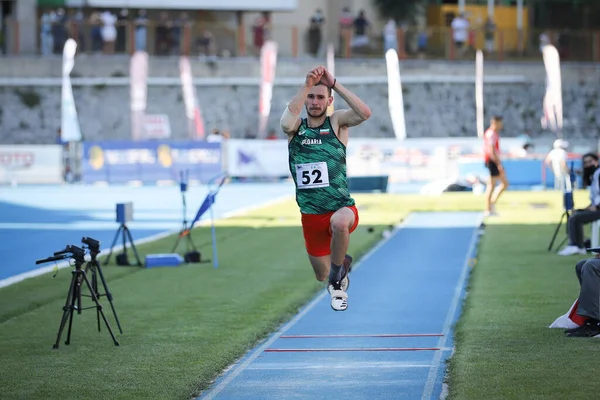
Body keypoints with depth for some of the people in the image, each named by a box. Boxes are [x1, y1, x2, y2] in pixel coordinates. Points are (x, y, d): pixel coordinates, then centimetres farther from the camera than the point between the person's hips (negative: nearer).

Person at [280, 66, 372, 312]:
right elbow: (286, 122, -24)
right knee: (321, 276, 15)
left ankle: (338, 272, -13)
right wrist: (306, 85, -28)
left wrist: (334, 84, -22)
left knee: (339, 222, -40)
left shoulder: (336, 122, -3)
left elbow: (365, 113, -24)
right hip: (310, 215, 3)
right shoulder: (296, 126, 1)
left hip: (342, 207, -3)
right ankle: (335, 277, 54)